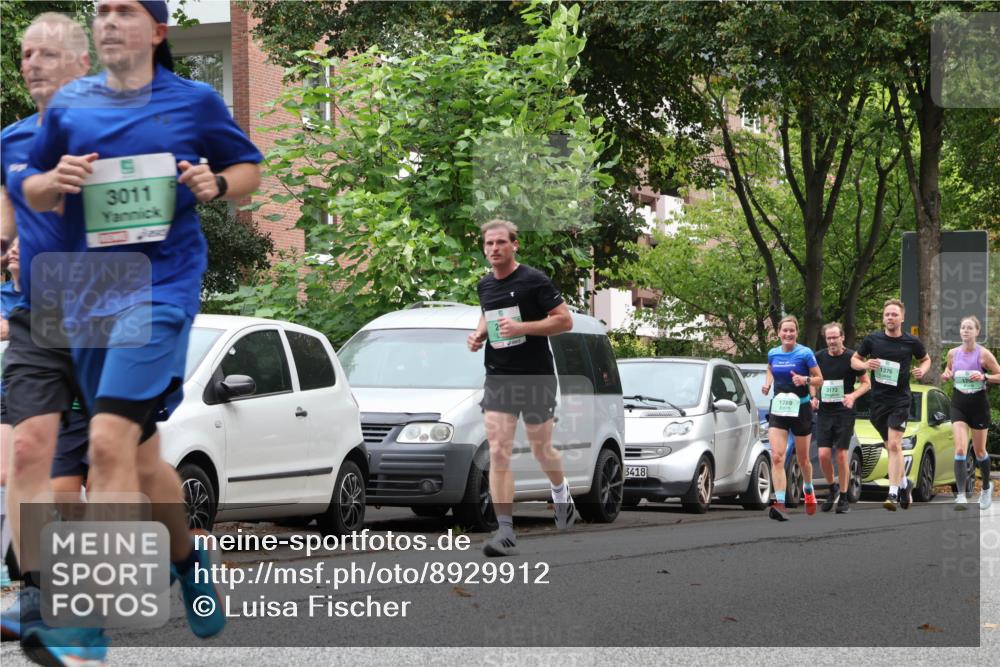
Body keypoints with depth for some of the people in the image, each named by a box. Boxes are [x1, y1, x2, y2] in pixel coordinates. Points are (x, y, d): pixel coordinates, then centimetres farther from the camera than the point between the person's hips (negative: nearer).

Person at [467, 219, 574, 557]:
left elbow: (565, 320, -12)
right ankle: (505, 531, -10)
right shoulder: (484, 285, 8)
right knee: (498, 453, -9)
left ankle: (561, 493, 44)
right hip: (498, 379, 4)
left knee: (541, 449, 10)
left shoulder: (534, 280, -10)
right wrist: (479, 333, 6)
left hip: (536, 377, -4)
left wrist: (522, 327, -22)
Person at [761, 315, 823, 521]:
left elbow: (819, 380, -3)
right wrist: (768, 383, 3)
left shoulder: (805, 353, -8)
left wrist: (806, 380, -23)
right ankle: (780, 504, -22)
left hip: (800, 409, -2)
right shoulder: (772, 354, 3)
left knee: (802, 458, 12)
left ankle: (808, 489, 44)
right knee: (776, 457, -15)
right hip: (778, 409, 2)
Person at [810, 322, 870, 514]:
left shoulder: (851, 358, -4)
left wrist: (853, 396, -16)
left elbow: (866, 383, 1)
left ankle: (843, 498, 7)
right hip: (824, 412, 3)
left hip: (844, 412, -3)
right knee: (823, 454, -7)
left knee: (842, 455, -3)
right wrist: (814, 397, 1)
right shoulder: (819, 357, 5)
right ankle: (832, 488, 18)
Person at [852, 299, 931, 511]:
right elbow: (854, 360, 10)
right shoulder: (872, 339, 0)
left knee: (894, 445, -15)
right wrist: (865, 364, -12)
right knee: (891, 447, 13)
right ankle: (904, 482, 35)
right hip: (878, 400, 3)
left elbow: (926, 359, 16)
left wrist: (922, 370, -6)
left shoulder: (911, 342, -2)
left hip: (900, 400, -3)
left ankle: (893, 494, -16)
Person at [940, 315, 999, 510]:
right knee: (960, 449, -13)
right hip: (959, 404, 2)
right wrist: (946, 375, -3)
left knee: (979, 451, 12)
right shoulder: (953, 353, 1)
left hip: (978, 403, -2)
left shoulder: (983, 354, -9)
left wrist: (984, 377, -23)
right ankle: (961, 496, -17)